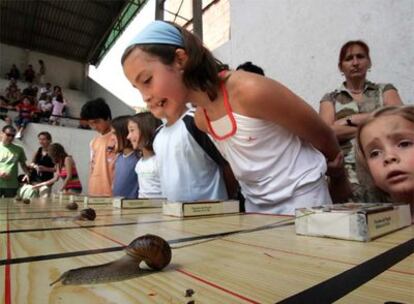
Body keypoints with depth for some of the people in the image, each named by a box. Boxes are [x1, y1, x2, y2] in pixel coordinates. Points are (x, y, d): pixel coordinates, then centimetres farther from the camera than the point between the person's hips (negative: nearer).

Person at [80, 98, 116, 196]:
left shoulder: (117, 138, -7)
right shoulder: (94, 142, 15)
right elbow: (92, 168, 18)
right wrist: (90, 191, 14)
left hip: (112, 194, -7)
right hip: (94, 193, 7)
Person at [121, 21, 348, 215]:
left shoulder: (250, 91, -26)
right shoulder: (201, 120, -3)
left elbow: (322, 137, -11)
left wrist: (338, 176, 10)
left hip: (301, 197, -5)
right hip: (256, 204, 6)